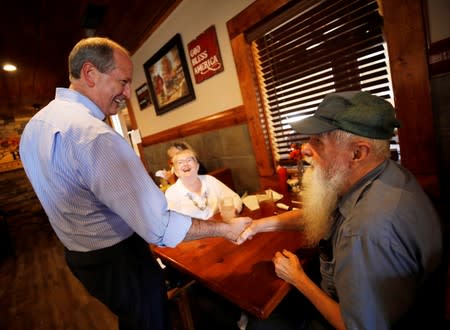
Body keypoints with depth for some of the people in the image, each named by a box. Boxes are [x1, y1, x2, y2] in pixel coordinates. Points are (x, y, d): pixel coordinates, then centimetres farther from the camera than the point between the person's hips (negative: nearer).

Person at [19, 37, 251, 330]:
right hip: (119, 260, -8)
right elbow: (159, 227, -33)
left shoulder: (35, 125, 2)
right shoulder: (95, 136, -31)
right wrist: (226, 229, -21)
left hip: (80, 255, 9)